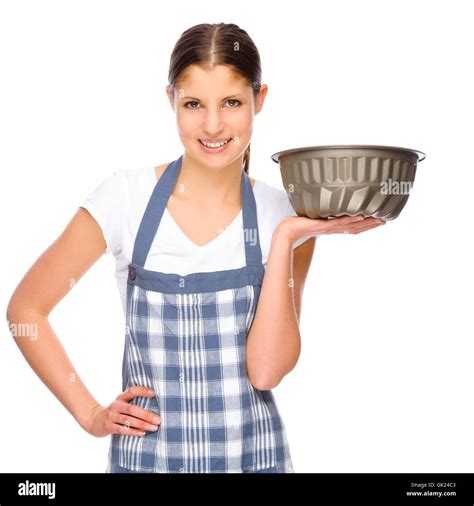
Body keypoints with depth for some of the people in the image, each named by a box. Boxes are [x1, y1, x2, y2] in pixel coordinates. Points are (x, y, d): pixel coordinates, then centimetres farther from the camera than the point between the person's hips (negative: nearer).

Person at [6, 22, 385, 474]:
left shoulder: (287, 216, -7)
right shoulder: (126, 198, -10)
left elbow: (266, 370, -15)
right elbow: (25, 308, -2)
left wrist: (285, 240, -19)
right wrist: (90, 414, -5)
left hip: (252, 453, 1)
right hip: (144, 453, 0)